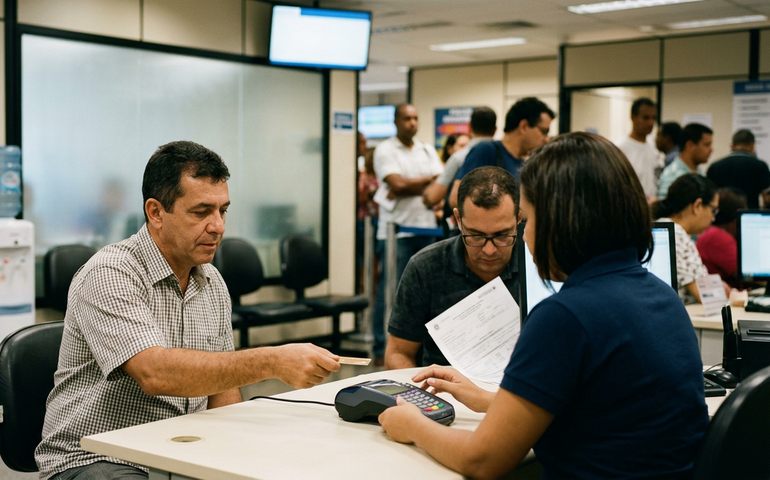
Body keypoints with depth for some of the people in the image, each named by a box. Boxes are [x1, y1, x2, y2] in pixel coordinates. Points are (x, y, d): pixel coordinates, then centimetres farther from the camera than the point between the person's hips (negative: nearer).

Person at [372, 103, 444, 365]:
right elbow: (397, 184, -13)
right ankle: (382, 349, 2)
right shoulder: (385, 150, 0)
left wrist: (409, 187, -10)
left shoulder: (428, 151, 16)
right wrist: (428, 179, -1)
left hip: (427, 228, 5)